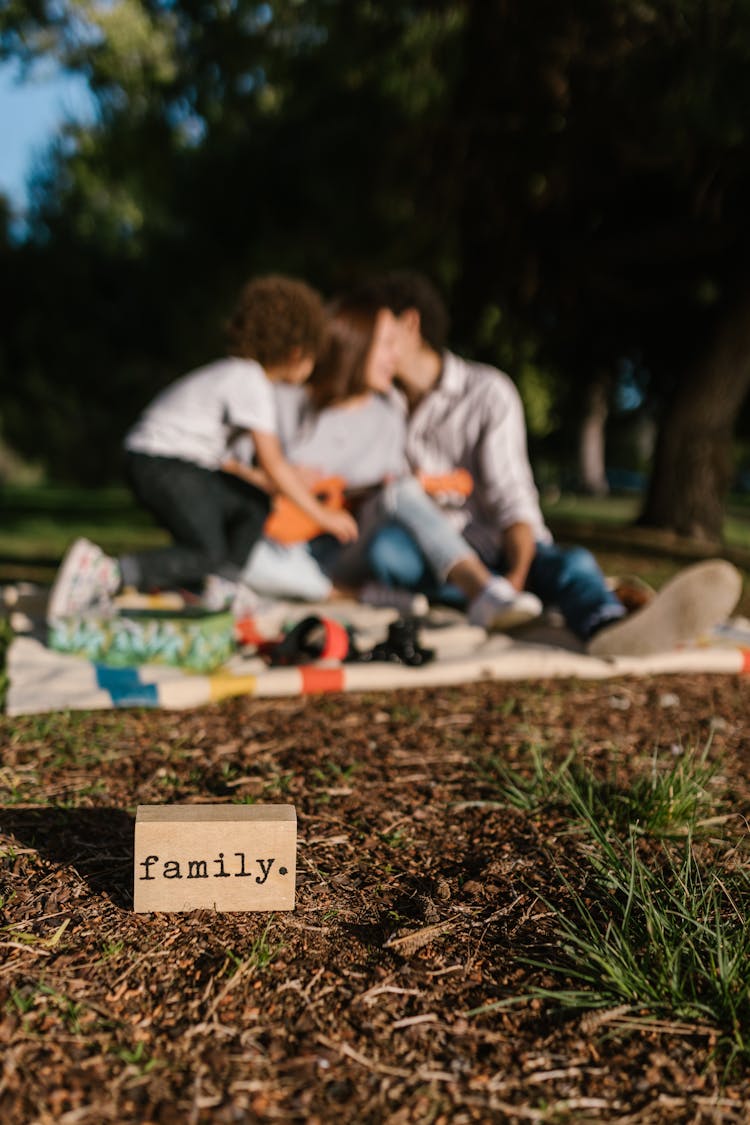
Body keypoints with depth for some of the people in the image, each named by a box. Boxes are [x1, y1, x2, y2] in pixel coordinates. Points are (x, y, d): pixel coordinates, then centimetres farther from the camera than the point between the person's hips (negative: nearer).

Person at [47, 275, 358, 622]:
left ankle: (224, 588, 5)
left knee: (254, 505, 15)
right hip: (163, 466, -10)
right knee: (208, 556, -10)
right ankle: (105, 572, -21)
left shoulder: (234, 373, 16)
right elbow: (272, 464, -18)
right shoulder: (252, 383, -13)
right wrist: (322, 515, -11)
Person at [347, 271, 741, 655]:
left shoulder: (487, 391, -1)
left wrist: (517, 574, -28)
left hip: (498, 549, -2)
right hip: (423, 556, 3)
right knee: (384, 545, -32)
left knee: (571, 561, -34)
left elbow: (512, 499, -11)